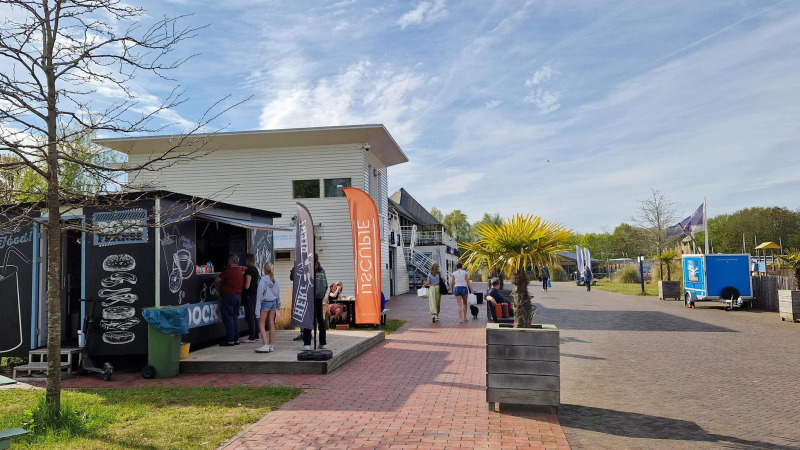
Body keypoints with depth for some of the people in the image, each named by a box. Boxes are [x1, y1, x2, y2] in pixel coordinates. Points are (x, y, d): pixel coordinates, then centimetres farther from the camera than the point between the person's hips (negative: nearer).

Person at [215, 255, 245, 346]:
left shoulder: (228, 272, -17)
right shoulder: (240, 271, 5)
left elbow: (216, 280, -12)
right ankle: (236, 339, 16)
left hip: (228, 297, -8)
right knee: (235, 317, 14)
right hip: (238, 296, 8)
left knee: (228, 319, -2)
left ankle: (230, 340, -1)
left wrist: (222, 280, 7)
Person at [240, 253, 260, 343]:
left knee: (250, 316, -4)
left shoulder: (249, 271, -16)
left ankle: (252, 337, 0)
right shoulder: (255, 269, 10)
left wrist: (240, 284, 1)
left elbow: (247, 286, -19)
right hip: (254, 294, 9)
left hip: (249, 296, -9)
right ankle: (256, 336, 20)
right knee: (253, 316, 15)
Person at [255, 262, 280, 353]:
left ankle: (265, 345, -12)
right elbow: (278, 294, 11)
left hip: (265, 302, -6)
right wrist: (278, 306, 22)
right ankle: (271, 345, 15)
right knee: (271, 324, 11)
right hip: (273, 302, 6)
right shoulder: (275, 281, 5)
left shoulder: (263, 280, -14)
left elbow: (260, 293, -13)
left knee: (261, 325, -2)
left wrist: (258, 307, -10)